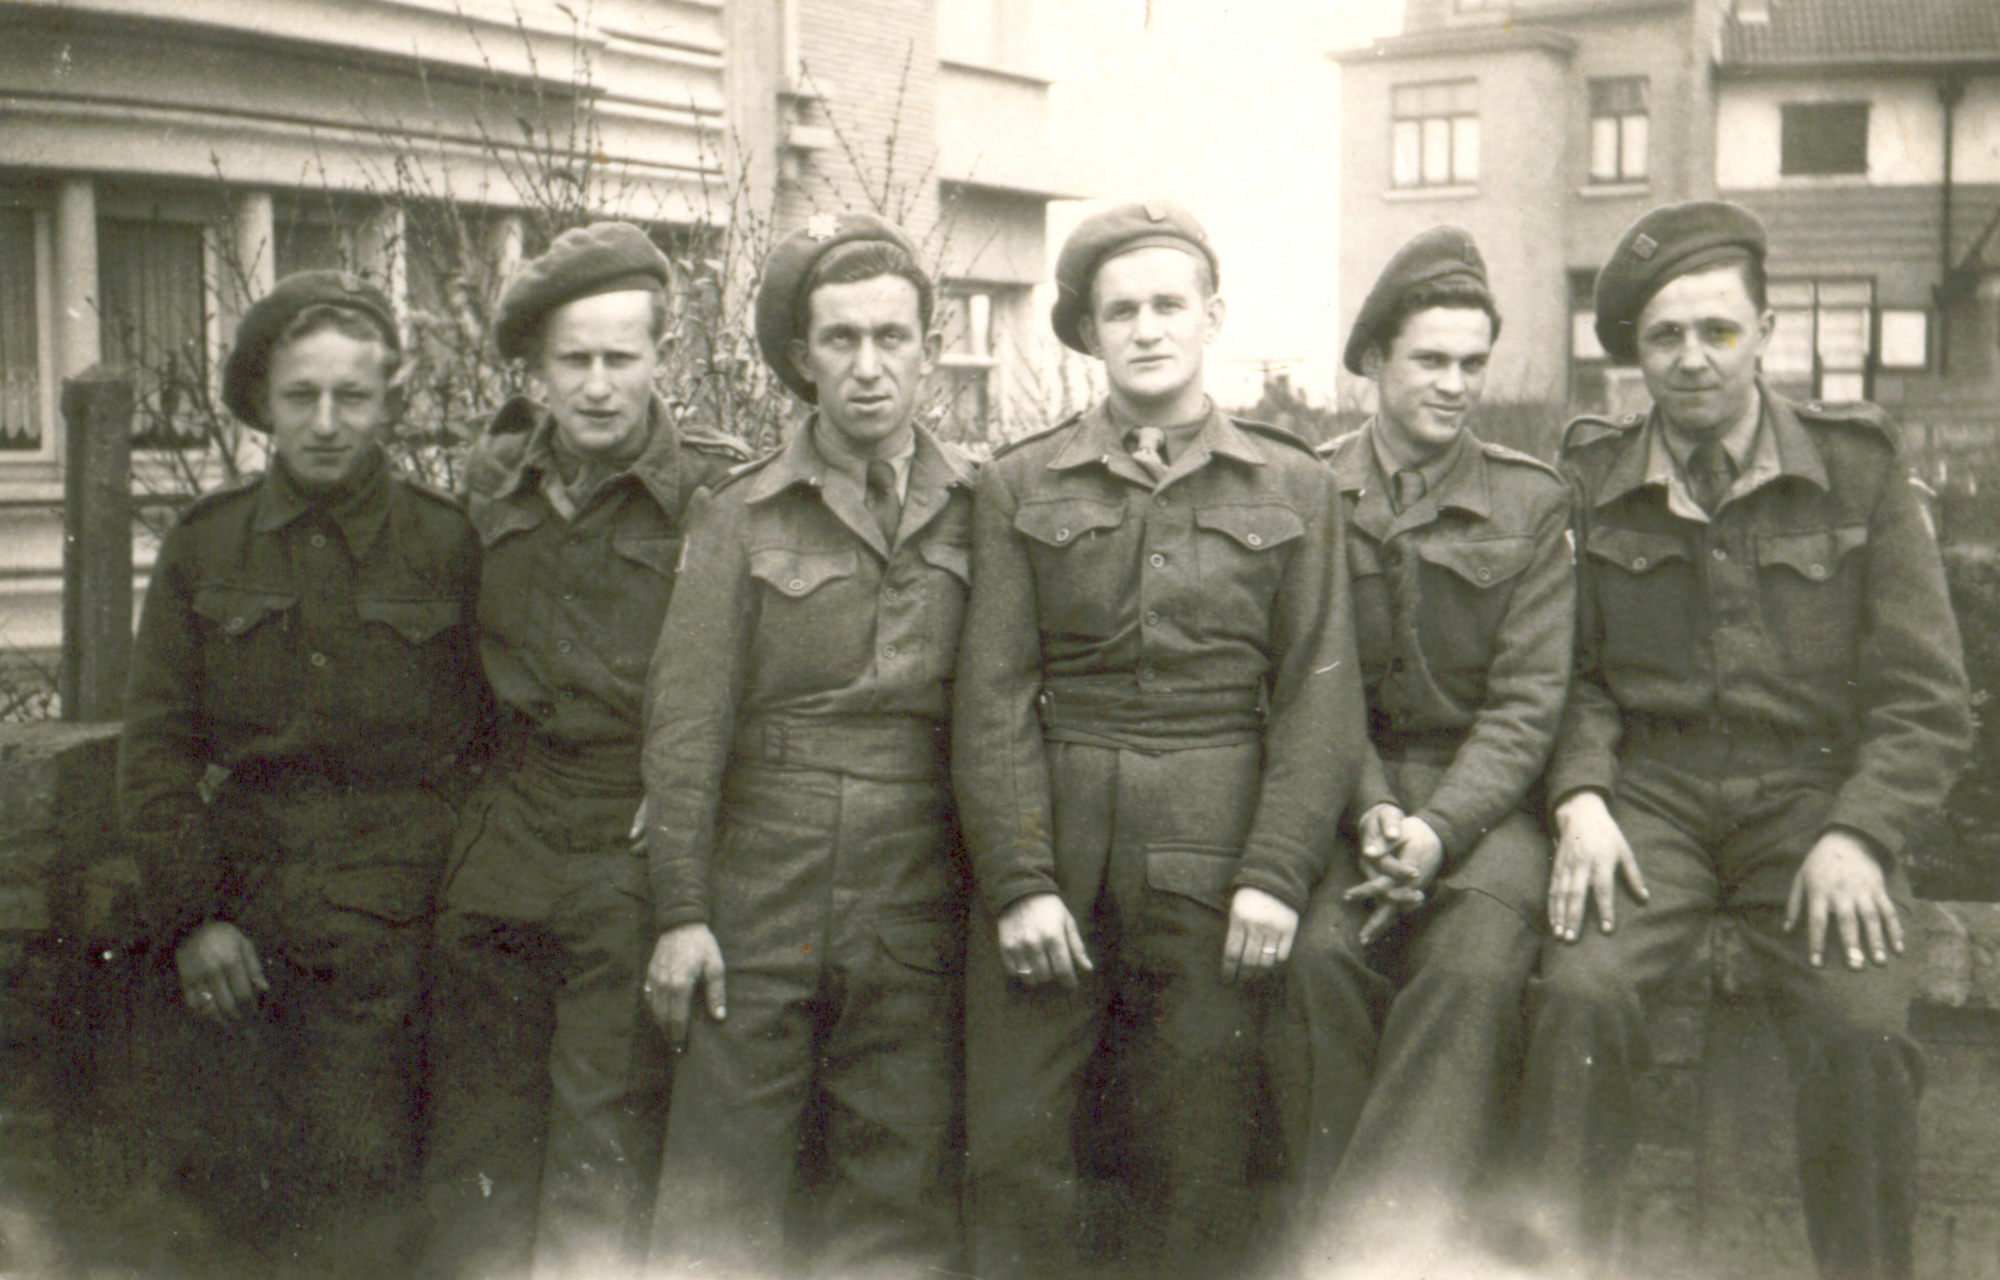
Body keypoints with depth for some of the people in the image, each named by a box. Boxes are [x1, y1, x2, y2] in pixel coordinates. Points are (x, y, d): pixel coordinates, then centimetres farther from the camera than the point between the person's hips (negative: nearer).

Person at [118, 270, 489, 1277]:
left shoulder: (446, 544, 1)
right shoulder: (204, 544, 6)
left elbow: (478, 738, 5)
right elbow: (155, 745, 6)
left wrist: (438, 890, -3)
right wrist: (191, 916, -3)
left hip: (391, 935, -2)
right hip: (237, 935, 2)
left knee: (363, 1196, -2)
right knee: (238, 1187, 8)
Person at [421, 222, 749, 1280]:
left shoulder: (717, 493, -7)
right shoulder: (490, 481, 8)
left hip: (634, 870, -4)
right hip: (499, 859, 5)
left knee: (603, 1164, 3)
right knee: (471, 1162, 11)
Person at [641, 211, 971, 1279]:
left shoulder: (975, 513, 6)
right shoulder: (742, 514, 2)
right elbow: (685, 719, 0)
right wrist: (681, 908, -5)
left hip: (919, 908, 1)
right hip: (761, 899, -1)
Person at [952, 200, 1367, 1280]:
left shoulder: (1292, 488, 9)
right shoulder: (1020, 485, 9)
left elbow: (1319, 694, 4)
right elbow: (993, 696, 2)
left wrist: (1276, 873, -7)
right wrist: (1018, 880, -7)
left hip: (1215, 847, 0)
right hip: (1049, 833, 1)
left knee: (1198, 1149, 3)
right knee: (1013, 1146, 0)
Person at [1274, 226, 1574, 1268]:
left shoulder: (1531, 502, 6)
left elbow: (1526, 702, 0)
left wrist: (1437, 830, -15)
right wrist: (1369, 811, -13)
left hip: (1483, 799, 0)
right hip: (1342, 787, 1)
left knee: (1475, 968, -29)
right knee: (1312, 949, -29)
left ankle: (1371, 1241, -26)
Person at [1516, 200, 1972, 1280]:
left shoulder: (1858, 470, 4)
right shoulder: (1592, 484, 7)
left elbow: (1925, 698, 4)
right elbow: (1575, 673, 11)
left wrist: (1854, 837, -10)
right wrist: (1581, 798, -8)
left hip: (1813, 795, 0)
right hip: (1650, 795, 1)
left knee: (1862, 1028, -24)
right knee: (1580, 991, -25)